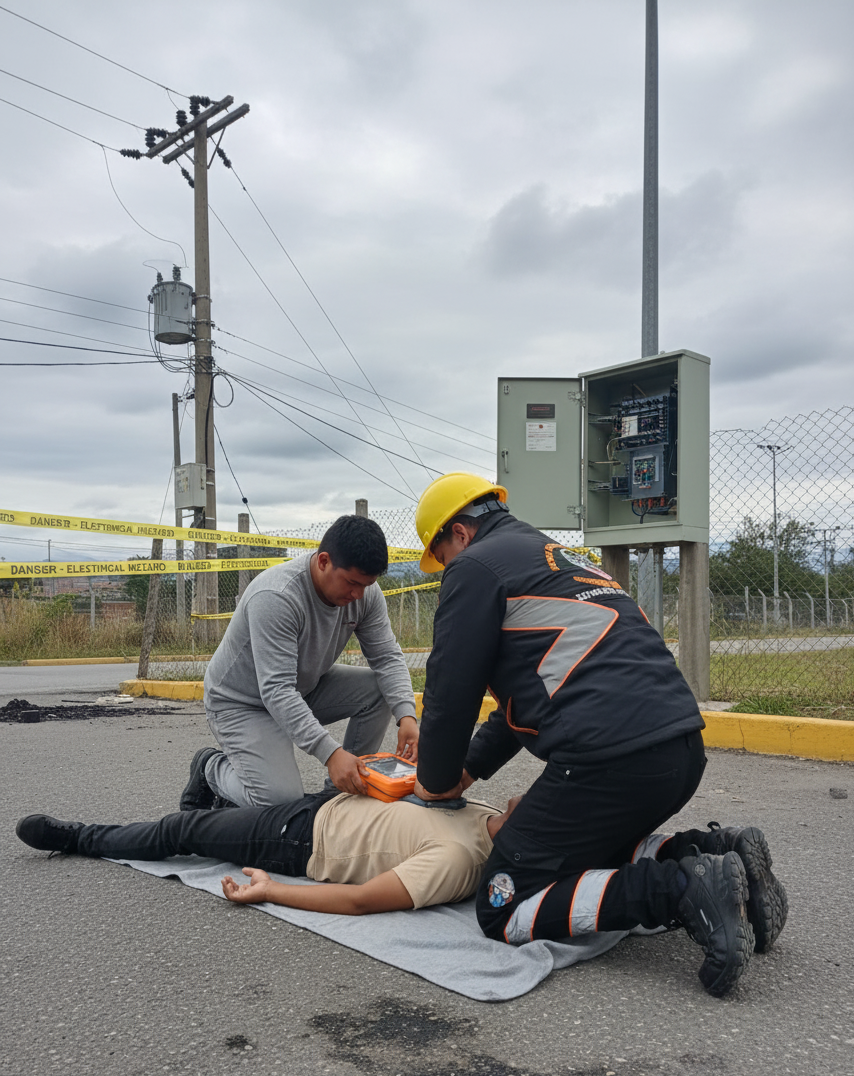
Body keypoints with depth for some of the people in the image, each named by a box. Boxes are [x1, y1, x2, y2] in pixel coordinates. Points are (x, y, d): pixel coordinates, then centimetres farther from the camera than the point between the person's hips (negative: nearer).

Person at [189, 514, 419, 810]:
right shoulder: (275, 597, -35)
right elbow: (276, 691, -39)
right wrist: (330, 753, -47)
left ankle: (345, 790, -1)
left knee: (379, 690, -14)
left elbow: (387, 657, -10)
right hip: (242, 703, -7)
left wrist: (406, 716, -28)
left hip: (305, 687, 7)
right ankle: (211, 769, 9)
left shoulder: (364, 590, -14)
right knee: (282, 802, -22)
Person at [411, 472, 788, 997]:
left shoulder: (477, 565, 2)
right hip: (683, 749, 9)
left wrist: (436, 781, 17)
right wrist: (469, 768, 35)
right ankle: (716, 854, 9)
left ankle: (683, 889, -12)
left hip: (608, 758, -9)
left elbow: (452, 692, 0)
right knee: (582, 855, 28)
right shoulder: (564, 559, 29)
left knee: (504, 910, 2)